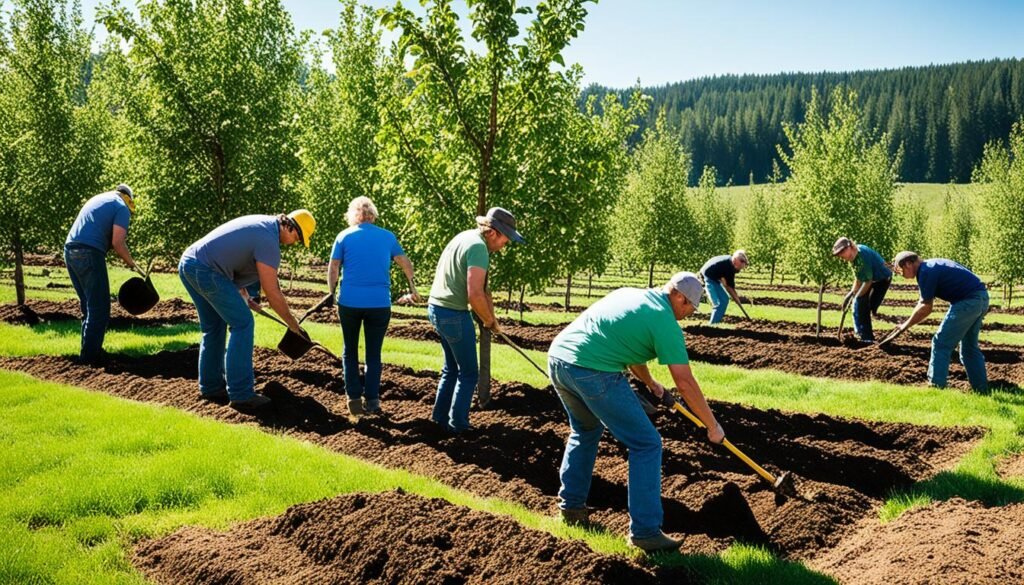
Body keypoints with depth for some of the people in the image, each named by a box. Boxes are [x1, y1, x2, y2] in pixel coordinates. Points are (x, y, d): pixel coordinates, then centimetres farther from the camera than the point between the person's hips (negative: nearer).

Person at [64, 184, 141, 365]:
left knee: (88, 306, 18)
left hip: (70, 250, 8)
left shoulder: (97, 199, 25)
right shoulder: (122, 207, 1)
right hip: (89, 254, -8)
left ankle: (88, 351, 23)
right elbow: (117, 242, -11)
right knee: (99, 309, -3)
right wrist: (132, 264, 3)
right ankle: (90, 356, -5)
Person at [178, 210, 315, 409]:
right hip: (206, 271, -10)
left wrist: (244, 295, 26)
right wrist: (293, 324, 1)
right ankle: (240, 395, -2)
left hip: (186, 262, 10)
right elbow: (272, 293, -10)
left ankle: (211, 386, 28)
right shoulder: (268, 241, -11)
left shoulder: (260, 223, 17)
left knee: (213, 326, 20)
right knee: (242, 324, -3)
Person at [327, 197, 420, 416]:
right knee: (374, 354, 10)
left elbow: (333, 269, 1)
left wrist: (332, 294, 13)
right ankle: (372, 399, 6)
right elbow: (406, 263, 12)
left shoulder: (344, 236, 3)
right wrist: (412, 288, 27)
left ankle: (354, 398, 12)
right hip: (379, 303, 1)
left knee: (350, 351, 15)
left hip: (349, 302, -1)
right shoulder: (387, 236, 7)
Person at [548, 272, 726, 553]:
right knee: (646, 445, 4)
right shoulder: (665, 322, -1)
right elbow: (686, 383, -2)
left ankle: (571, 505, 35)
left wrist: (650, 383, 51)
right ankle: (645, 531, 4)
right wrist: (713, 426, 10)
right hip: (593, 372, -8)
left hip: (557, 357, 9)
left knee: (585, 430, 33)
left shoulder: (628, 294, 22)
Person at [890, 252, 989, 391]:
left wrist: (906, 325, 2)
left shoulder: (926, 272, -12)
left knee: (941, 343, -3)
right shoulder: (932, 265, 18)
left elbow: (925, 308, -8)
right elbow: (924, 303, 21)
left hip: (968, 301, -10)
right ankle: (982, 389, 23)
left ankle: (936, 386, -3)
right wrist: (910, 322, 19)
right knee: (970, 347, 19)